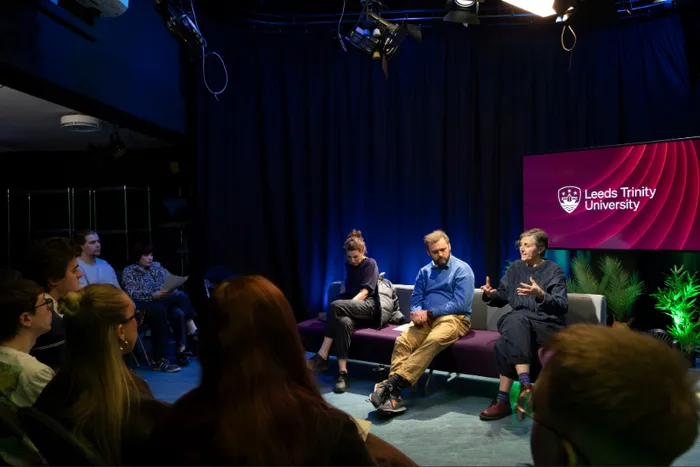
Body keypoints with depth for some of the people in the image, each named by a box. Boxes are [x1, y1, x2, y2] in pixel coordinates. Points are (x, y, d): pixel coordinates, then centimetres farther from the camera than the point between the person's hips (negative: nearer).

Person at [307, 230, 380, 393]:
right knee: (344, 321, -37)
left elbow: (364, 292, -8)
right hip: (351, 309, 4)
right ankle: (342, 372, -42)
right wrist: (344, 307, 11)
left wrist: (344, 305, -21)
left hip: (368, 307, -4)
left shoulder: (370, 264, 3)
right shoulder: (348, 265, 23)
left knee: (335, 306, -35)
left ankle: (322, 357, -30)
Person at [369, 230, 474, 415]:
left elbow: (461, 304, -11)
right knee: (402, 341, -27)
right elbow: (415, 300, 13)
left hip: (454, 319, -5)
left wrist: (429, 313, -14)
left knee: (433, 341, -38)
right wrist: (417, 314, -12)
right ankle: (394, 393, -36)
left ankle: (392, 383, -43)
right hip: (426, 319, 5)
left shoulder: (462, 269, -1)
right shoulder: (424, 272, 17)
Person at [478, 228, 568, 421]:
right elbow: (502, 297, 15)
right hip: (517, 322, 4)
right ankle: (525, 384, -41)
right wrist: (491, 294, -8)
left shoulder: (554, 271, 1)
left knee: (505, 344, -33)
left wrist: (540, 295, -27)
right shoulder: (515, 267, 15)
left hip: (547, 326, -4)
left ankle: (503, 399, -29)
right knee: (514, 320, -36)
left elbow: (562, 306, -9)